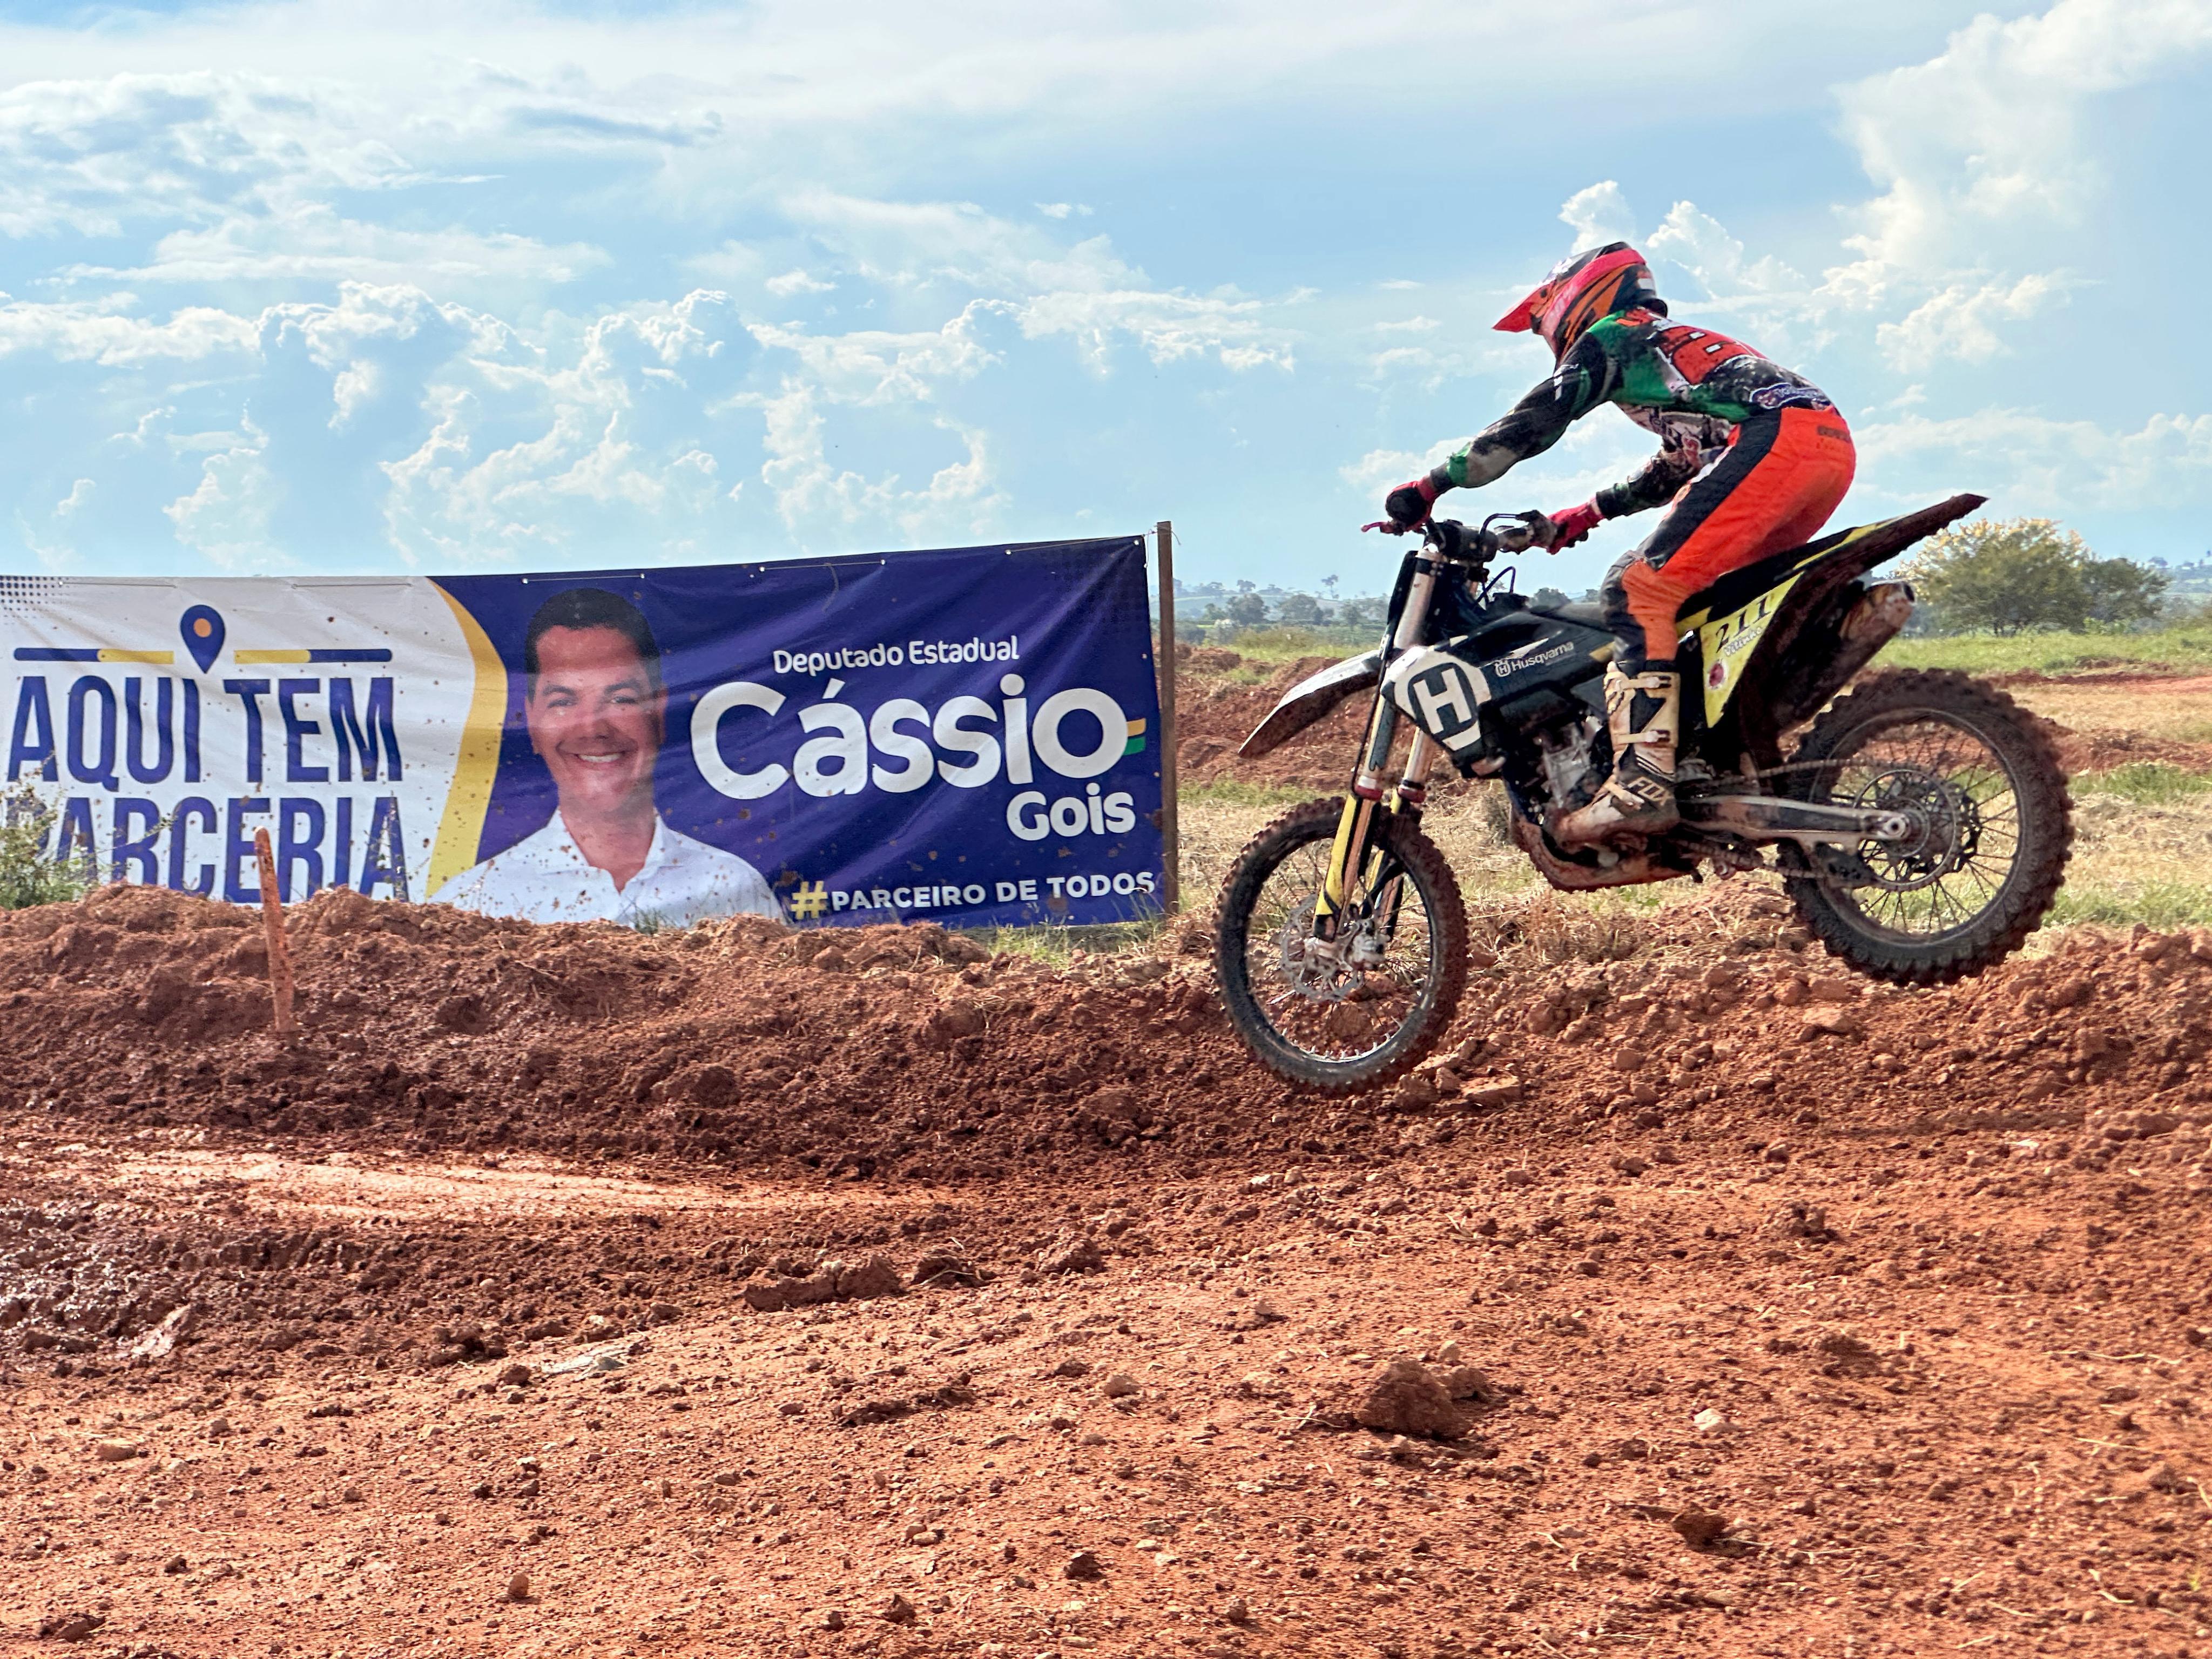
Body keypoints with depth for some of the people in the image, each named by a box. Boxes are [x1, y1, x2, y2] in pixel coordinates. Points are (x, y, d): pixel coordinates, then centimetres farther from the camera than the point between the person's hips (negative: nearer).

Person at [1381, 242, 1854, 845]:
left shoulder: (1609, 338, 12)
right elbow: (1679, 465, 47)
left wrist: (1430, 486, 5)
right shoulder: (1672, 343, 39)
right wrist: (1588, 513, 47)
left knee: (1642, 590, -14)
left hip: (1774, 439, -9)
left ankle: (1644, 782, -26)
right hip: (1834, 440, 9)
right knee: (1705, 598, 22)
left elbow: (1532, 422, 2)